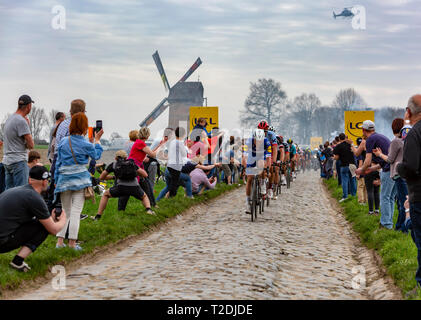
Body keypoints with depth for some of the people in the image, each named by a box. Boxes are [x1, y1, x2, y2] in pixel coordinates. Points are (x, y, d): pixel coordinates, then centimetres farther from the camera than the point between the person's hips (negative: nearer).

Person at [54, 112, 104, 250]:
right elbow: (97, 156, 14)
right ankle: (72, 242, -4)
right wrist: (97, 140, 25)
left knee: (66, 212, 13)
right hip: (80, 179, -3)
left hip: (64, 179, 4)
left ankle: (60, 240, 6)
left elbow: (58, 162, 8)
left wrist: (56, 180, 15)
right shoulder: (86, 145, -5)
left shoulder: (63, 142, 3)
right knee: (76, 212, -2)